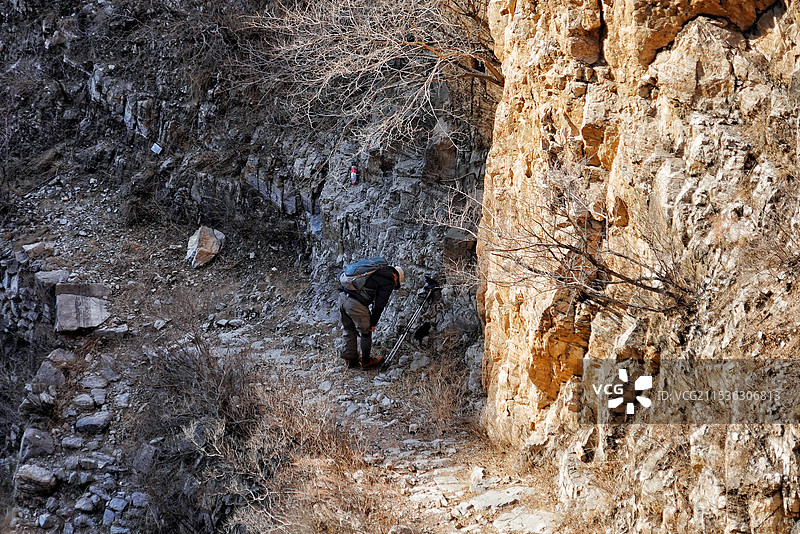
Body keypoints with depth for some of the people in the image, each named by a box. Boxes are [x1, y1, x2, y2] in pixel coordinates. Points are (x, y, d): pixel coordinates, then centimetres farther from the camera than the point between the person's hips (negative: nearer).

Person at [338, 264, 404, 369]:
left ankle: (351, 360, 33)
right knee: (366, 332, 13)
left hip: (342, 297, 8)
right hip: (356, 304, -8)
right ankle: (366, 362, 25)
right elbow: (379, 304, -2)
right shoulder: (389, 282, 2)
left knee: (349, 330, 23)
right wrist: (373, 323, 8)